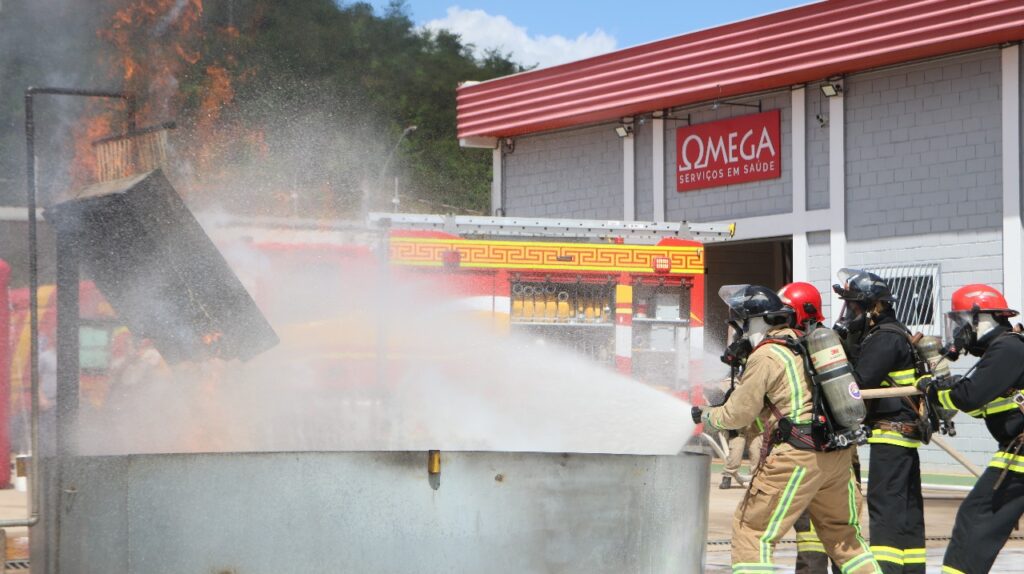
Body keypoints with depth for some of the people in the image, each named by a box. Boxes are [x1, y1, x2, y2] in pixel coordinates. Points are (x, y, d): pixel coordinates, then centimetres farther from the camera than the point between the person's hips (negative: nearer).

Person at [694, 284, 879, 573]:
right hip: (837, 453, 8)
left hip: (797, 457, -8)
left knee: (752, 528, 0)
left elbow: (738, 414, -6)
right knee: (840, 530, 21)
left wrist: (706, 416, 13)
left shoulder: (764, 357, -11)